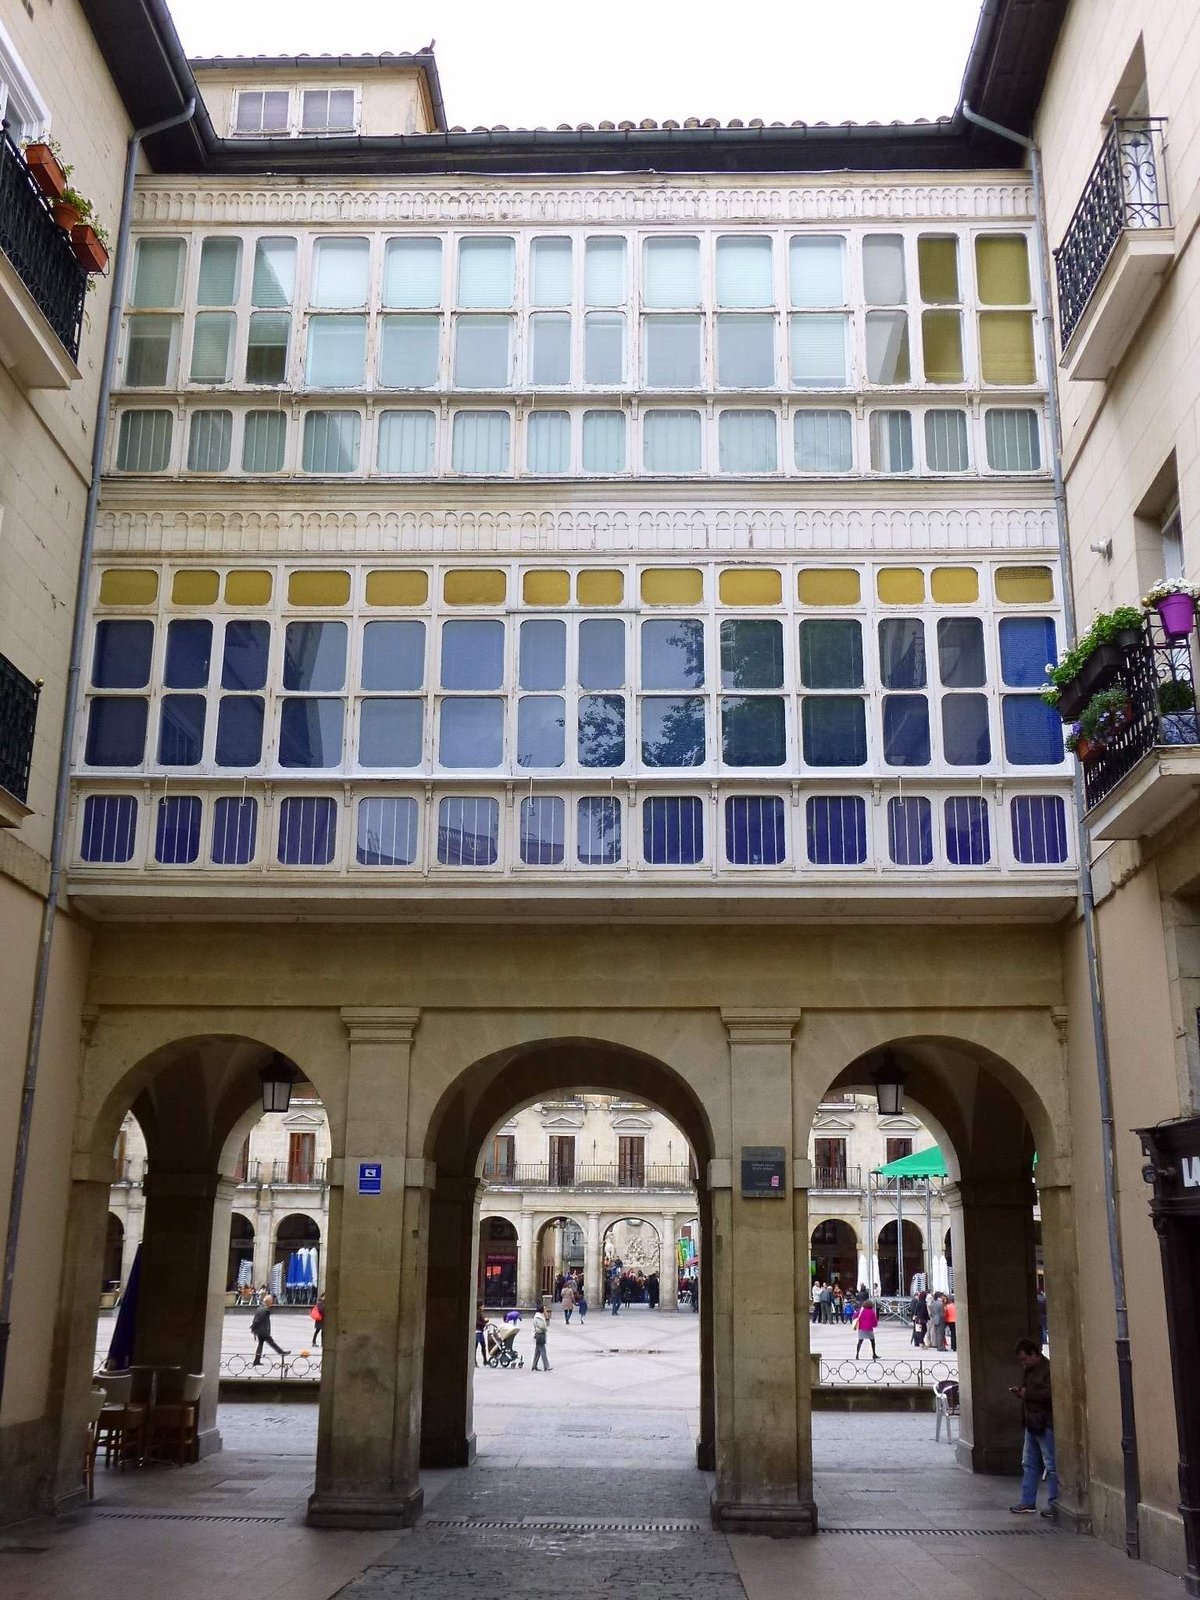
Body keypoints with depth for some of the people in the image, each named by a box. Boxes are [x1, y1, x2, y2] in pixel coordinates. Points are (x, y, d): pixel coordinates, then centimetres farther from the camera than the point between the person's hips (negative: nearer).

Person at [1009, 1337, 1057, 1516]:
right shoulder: (1027, 1370, 16)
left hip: (1046, 1425, -10)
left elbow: (1050, 1393, -25)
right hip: (1031, 1424, 10)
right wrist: (1019, 1391, 6)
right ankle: (1027, 1502, 18)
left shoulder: (1048, 1369, -14)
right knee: (1029, 1464, 12)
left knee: (1052, 1466, -3)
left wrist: (1027, 1393, -18)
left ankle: (1055, 1504, 2)